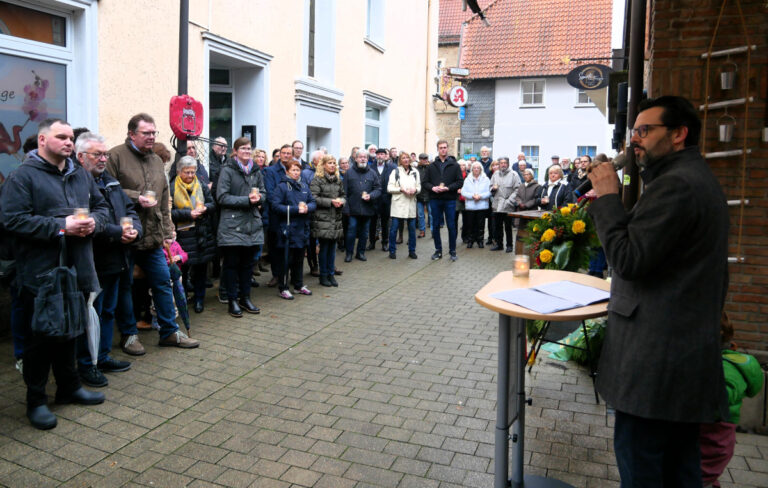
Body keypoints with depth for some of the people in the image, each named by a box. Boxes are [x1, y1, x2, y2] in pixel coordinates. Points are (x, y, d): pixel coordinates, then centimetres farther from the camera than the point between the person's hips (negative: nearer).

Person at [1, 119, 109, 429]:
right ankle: (36, 400, 18)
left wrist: (93, 222, -4)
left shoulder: (81, 175, 13)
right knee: (40, 337, 4)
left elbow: (101, 206, 19)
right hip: (41, 274, -6)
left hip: (77, 272, 7)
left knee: (70, 330, 18)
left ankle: (68, 386, 34)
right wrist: (61, 227, -21)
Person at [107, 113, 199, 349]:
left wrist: (167, 230, 13)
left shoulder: (156, 160, 15)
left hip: (153, 237, 6)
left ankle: (169, 332, 21)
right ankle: (129, 334, 21)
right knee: (124, 287, 6)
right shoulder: (116, 156, -6)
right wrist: (135, 197, -19)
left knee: (163, 282, 9)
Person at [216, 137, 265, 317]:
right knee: (232, 263, 3)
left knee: (248, 263, 12)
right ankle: (232, 300, 13)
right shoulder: (227, 170, -6)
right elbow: (222, 197, -12)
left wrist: (258, 197, -7)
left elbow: (263, 192, 17)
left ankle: (245, 297, 24)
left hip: (252, 223, 5)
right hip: (232, 224, -5)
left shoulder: (256, 170, 11)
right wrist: (247, 199, -18)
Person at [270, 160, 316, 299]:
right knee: (285, 260, 0)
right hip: (287, 229, -6)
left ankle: (298, 286, 28)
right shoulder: (281, 187, -7)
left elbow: (313, 203, 11)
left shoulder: (304, 186, 12)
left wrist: (307, 207, -12)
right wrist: (296, 209, -17)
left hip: (302, 229, 6)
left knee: (299, 259, 16)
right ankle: (283, 288, 10)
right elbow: (275, 205, -15)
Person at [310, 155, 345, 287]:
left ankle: (331, 273, 19)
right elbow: (314, 198, -13)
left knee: (332, 247, 9)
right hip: (323, 218, -5)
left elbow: (343, 195, 19)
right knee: (324, 247, 1)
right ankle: (323, 275, 12)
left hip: (336, 218, 5)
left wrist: (341, 201, -4)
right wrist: (331, 201, -17)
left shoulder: (338, 180, 13)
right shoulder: (317, 180, -6)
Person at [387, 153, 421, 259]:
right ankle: (392, 251, 10)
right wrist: (401, 189, -15)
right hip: (398, 204, -3)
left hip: (411, 204, 3)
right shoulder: (396, 171, 2)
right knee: (393, 228, -2)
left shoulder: (415, 172, 12)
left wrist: (415, 190, -8)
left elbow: (419, 186, 14)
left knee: (412, 228, 5)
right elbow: (389, 188, -2)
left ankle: (412, 251, 17)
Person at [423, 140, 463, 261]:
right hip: (435, 200, 2)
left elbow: (460, 182, -2)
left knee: (451, 226, 2)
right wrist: (432, 188, -12)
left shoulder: (454, 165, 2)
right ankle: (438, 250, 18)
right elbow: (425, 182, 8)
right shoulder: (431, 166, 9)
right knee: (435, 226, 7)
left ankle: (452, 251, 13)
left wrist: (447, 188, -15)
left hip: (449, 200, -2)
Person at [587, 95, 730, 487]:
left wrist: (608, 197, -14)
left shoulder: (675, 184, -18)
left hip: (656, 357, -11)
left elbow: (628, 260, -22)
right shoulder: (699, 178, 16)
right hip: (691, 348, 11)